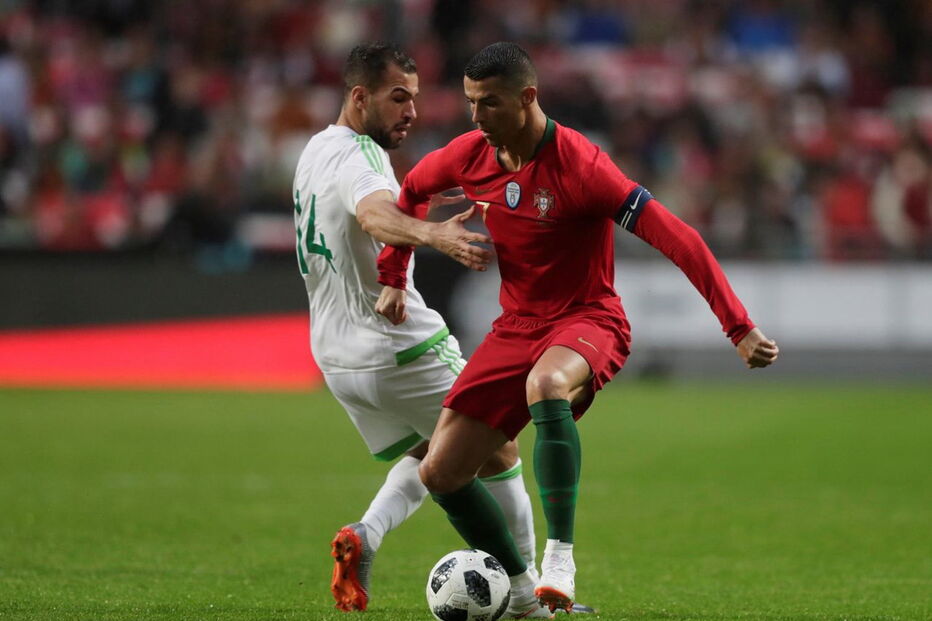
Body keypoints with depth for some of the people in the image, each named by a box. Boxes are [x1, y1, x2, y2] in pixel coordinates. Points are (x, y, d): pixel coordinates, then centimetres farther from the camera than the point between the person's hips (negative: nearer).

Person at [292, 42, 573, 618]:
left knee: (429, 455, 25)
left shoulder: (318, 150, 11)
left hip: (337, 357, 9)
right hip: (402, 349, -9)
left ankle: (365, 535, -2)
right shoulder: (358, 156, -19)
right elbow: (376, 218, -42)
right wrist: (433, 233, -60)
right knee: (499, 457, 6)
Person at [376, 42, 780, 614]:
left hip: (588, 320, -7)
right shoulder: (470, 156, -3)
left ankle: (560, 557, -37)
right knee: (441, 473, -2)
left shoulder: (580, 166, -22)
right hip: (516, 326, 7)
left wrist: (740, 330, -32)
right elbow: (412, 191, 21)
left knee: (545, 384, -43)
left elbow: (678, 239, -26)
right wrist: (392, 277, 16)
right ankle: (521, 589, 18)